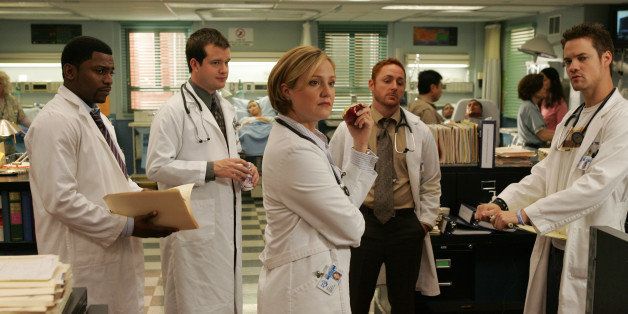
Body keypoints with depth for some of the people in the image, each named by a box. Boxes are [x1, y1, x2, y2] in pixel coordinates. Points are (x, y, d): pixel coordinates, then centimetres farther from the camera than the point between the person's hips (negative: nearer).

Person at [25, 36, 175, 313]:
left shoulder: (98, 119, 15)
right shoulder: (55, 121, -16)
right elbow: (60, 199, -22)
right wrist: (127, 225, -20)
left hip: (116, 249, 9)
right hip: (85, 259, -9)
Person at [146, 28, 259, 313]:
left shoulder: (226, 108, 13)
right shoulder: (173, 110, -12)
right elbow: (157, 167, -17)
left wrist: (242, 169, 1)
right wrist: (211, 169, -21)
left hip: (227, 223, 7)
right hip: (194, 226, -7)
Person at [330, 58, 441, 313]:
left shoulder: (420, 131, 2)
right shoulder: (347, 129, -1)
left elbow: (431, 183, 8)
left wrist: (425, 222, 2)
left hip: (406, 225, 1)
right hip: (361, 222, -1)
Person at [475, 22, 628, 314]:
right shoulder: (569, 120, 14)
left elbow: (597, 185, -23)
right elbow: (544, 175, 9)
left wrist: (523, 214, -24)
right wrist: (502, 203, -8)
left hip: (590, 251, -7)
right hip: (553, 245, 7)